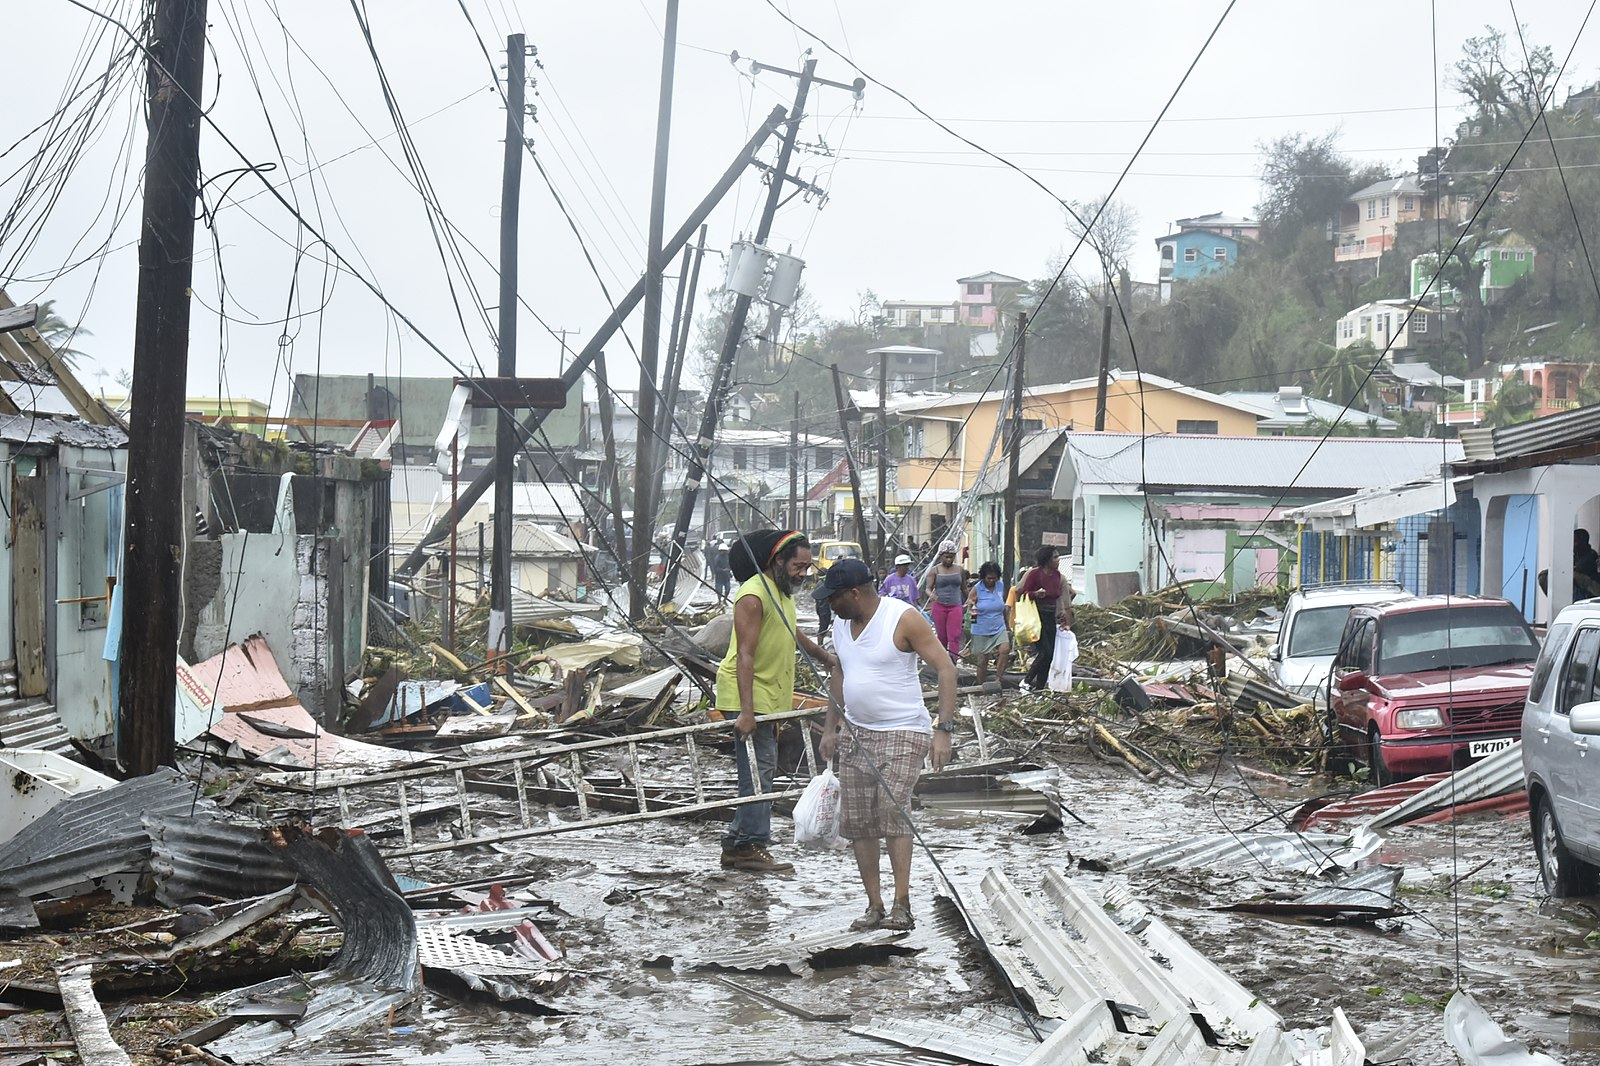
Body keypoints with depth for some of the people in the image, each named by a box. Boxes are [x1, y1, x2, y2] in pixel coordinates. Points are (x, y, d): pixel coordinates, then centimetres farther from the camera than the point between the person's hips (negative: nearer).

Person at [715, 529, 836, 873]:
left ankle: (736, 845, 16)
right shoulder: (754, 595, -19)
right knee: (757, 771, -10)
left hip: (768, 695, 10)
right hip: (748, 695, -10)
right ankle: (752, 847, -7)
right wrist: (747, 711, -31)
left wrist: (824, 657, 45)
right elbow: (745, 655, -25)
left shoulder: (782, 590, 13)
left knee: (761, 769, 11)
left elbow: (791, 633, 33)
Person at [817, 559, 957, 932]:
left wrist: (943, 729, -22)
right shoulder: (841, 623, 7)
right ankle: (874, 906, 9)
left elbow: (945, 669, -15)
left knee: (891, 812, -20)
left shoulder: (903, 618, -14)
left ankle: (901, 905, -19)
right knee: (856, 822, 2)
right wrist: (831, 727, 20)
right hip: (856, 734, 7)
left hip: (903, 733, -7)